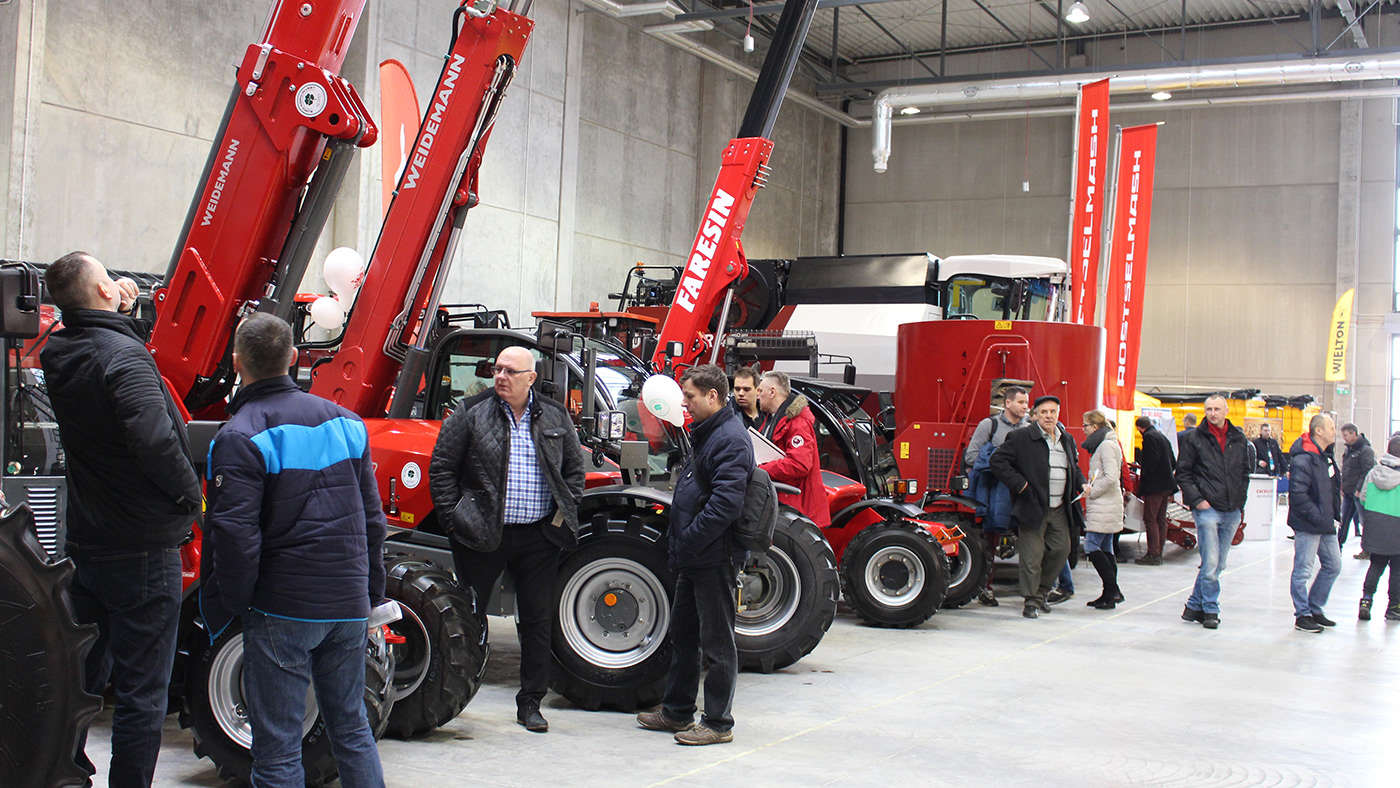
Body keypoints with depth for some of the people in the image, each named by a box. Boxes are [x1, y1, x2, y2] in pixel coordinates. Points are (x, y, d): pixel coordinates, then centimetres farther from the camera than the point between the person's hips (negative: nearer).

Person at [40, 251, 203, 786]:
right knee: (141, 692, 2)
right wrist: (190, 494, -15)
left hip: (84, 542, 8)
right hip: (142, 549, -8)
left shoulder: (57, 357, 4)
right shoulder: (123, 355, -20)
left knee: (82, 676, 21)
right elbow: (153, 439, -29)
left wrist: (118, 315, 11)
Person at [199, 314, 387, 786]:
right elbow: (372, 519, 12)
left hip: (283, 606, -6)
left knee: (277, 747, 3)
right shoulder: (345, 421, 8)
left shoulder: (239, 437, -12)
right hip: (349, 605, 6)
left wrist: (226, 606, -3)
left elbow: (235, 535, -17)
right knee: (352, 729, 18)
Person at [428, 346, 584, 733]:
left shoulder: (554, 417, 7)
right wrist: (455, 518, -6)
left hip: (538, 537, 2)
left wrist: (565, 514, 5)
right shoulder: (471, 414, -1)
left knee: (538, 620, 6)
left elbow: (574, 467, 15)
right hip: (483, 535, -2)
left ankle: (530, 702, 18)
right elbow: (441, 467, 0)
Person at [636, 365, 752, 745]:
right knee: (683, 636, 18)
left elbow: (725, 504, -26)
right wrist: (676, 540, 13)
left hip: (714, 558, -10)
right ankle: (677, 712, 30)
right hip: (693, 558, 11)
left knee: (717, 643, 0)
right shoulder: (705, 434, 15)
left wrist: (687, 542, -21)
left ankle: (718, 723, 8)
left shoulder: (731, 439, -17)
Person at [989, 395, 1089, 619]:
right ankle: (1032, 601, 6)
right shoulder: (1021, 438, -5)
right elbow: (998, 461, -9)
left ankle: (1042, 592, 26)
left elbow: (1074, 468, 28)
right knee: (1032, 555, -4)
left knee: (1061, 550, 8)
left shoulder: (1067, 440, 14)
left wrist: (1081, 483, 8)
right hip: (1033, 508, -6)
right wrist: (1020, 485, -13)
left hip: (1060, 510, 6)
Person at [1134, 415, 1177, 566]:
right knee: (1161, 519, 12)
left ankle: (1153, 554, -9)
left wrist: (1142, 489, -13)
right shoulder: (1162, 436, 18)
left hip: (1155, 486, -10)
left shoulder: (1149, 437, -10)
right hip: (1167, 484, 10)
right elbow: (1173, 462, 19)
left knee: (1150, 519, -7)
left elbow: (1151, 462, -19)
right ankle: (1159, 552, 15)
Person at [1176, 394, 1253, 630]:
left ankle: (1194, 606, 19)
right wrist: (1196, 500, -9)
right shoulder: (1194, 438, -1)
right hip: (1207, 508, -4)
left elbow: (1245, 472, 19)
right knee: (1210, 563, -8)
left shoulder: (1239, 439, 10)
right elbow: (1182, 474, 0)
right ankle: (1210, 610, 3)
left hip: (1232, 511, 5)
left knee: (1218, 564, 9)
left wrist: (1240, 500, 9)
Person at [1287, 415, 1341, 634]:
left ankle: (1315, 609, 27)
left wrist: (1333, 514, 14)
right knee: (1303, 571, 0)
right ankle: (1302, 616, 9)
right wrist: (1318, 517, -21)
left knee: (1333, 565, 16)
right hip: (1308, 525, -10)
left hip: (1326, 525, 10)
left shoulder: (1325, 457, 11)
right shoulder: (1303, 460, -19)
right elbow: (1298, 496, -24)